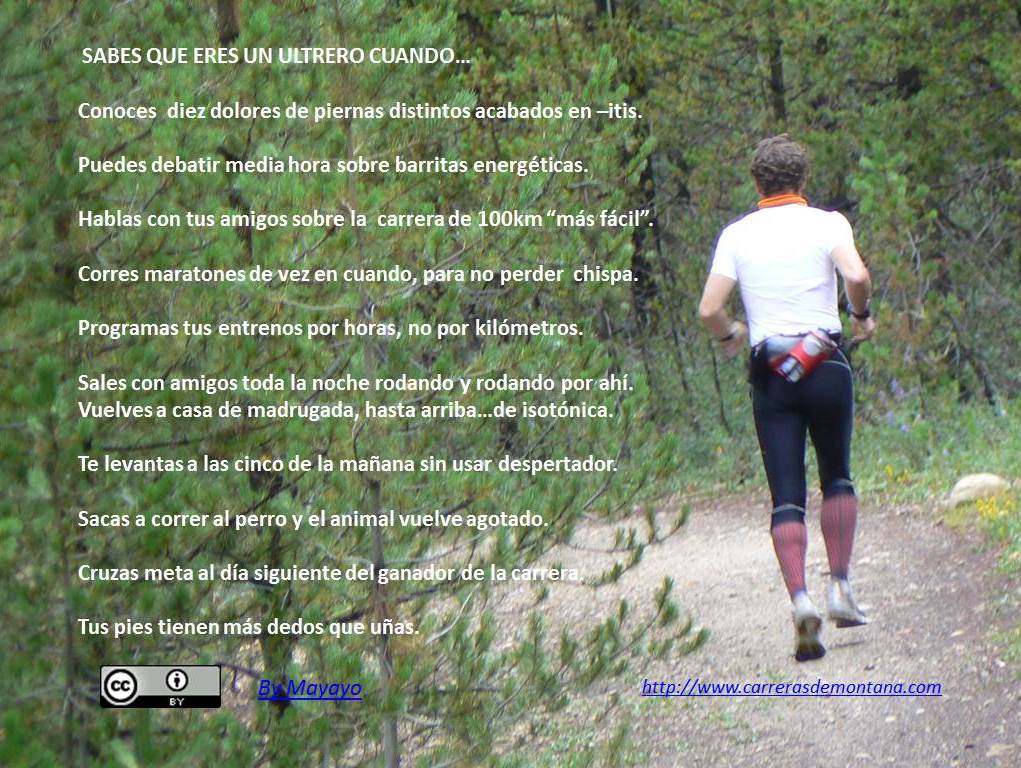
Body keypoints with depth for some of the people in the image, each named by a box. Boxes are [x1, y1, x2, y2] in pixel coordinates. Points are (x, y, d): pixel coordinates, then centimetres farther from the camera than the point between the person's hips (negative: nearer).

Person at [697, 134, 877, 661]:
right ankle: (840, 588, 12)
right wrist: (861, 315, 2)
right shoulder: (827, 223, 0)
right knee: (837, 478, 19)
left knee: (786, 496, 0)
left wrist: (731, 336, 19)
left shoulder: (736, 235, 5)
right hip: (826, 364, -1)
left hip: (770, 373, 1)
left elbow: (709, 310, -2)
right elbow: (856, 275, -18)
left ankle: (800, 601, -17)